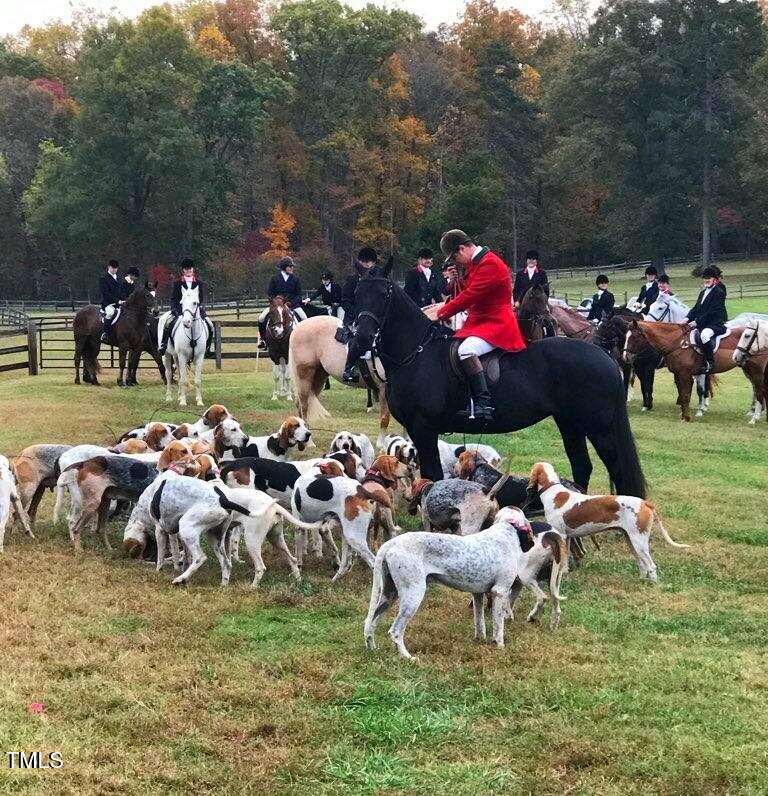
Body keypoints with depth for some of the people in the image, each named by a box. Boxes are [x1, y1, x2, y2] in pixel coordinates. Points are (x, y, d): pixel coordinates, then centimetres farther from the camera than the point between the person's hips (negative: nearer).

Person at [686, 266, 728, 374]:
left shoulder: (719, 292, -8)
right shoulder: (703, 292, 18)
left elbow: (712, 312, -17)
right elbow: (695, 308, 14)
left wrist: (697, 322, -21)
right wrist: (687, 319, -5)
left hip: (716, 324, -10)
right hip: (702, 324, 10)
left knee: (704, 335, -39)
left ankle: (709, 363, -32)